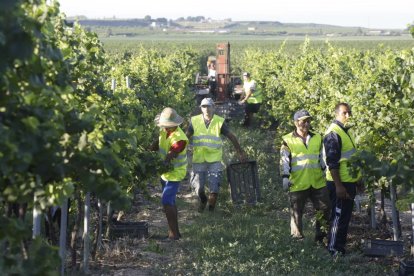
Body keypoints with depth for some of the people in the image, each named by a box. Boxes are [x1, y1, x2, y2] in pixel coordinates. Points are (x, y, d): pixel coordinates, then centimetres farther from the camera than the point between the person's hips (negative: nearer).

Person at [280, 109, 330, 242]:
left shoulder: (317, 138, 11)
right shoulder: (288, 141, -3)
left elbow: (322, 158, 17)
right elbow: (284, 161, -5)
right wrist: (285, 177, -14)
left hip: (318, 182, 4)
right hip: (298, 184, -4)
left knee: (324, 208, 7)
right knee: (296, 213, 3)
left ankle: (321, 237, 21)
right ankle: (297, 239, 11)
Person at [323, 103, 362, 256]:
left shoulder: (347, 131, 14)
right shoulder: (333, 134, -17)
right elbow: (332, 162, -21)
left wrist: (357, 179, 22)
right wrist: (338, 185, -24)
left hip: (349, 181, 9)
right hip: (340, 183, -9)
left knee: (346, 215, 15)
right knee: (339, 215, -4)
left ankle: (341, 245, 24)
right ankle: (334, 249, 2)